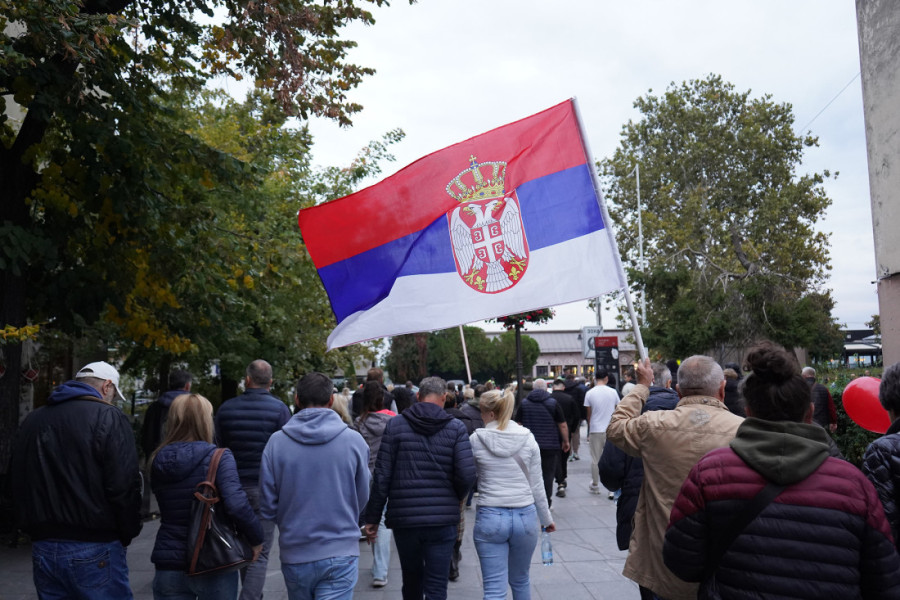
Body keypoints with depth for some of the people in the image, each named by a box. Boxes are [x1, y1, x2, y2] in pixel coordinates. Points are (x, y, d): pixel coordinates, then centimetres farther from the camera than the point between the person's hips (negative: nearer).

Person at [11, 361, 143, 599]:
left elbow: (18, 485, 17)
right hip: (95, 551, -6)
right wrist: (127, 535, -2)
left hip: (43, 549, 7)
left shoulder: (31, 421, 12)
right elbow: (124, 487, -17)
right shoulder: (109, 418, -10)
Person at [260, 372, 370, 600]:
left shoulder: (276, 441, -7)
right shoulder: (353, 440, -8)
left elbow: (267, 507, -3)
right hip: (340, 554, -2)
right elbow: (362, 498, 0)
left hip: (294, 555, 2)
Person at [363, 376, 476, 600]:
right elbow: (467, 474, -10)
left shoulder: (395, 425, -2)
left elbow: (382, 475, -4)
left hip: (404, 518, 1)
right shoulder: (455, 427, -3)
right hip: (443, 520, -1)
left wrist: (373, 517, 3)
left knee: (411, 579, 22)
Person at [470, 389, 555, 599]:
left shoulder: (476, 440, -7)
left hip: (489, 517, -2)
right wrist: (546, 518, 13)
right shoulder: (527, 438, -2)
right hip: (525, 517, 3)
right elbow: (536, 485, 3)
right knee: (520, 581, 23)